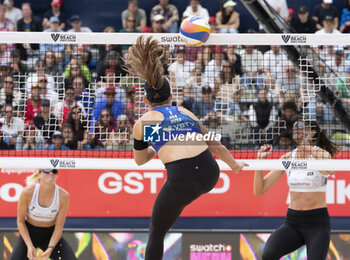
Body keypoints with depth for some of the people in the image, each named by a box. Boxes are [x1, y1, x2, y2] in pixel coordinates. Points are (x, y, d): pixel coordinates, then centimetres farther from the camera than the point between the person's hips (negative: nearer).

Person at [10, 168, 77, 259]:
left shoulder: (63, 196, -19)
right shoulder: (27, 192, -22)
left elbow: (59, 227, -12)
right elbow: (20, 221, -11)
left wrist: (50, 249, -26)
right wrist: (29, 246, -22)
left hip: (51, 235, 1)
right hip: (28, 234, -1)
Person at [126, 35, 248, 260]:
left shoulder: (142, 123, 10)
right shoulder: (186, 113, 20)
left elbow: (140, 160, 26)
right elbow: (214, 145, 31)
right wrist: (234, 163, 48)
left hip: (183, 181, -4)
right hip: (210, 175, 5)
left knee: (156, 234, 15)